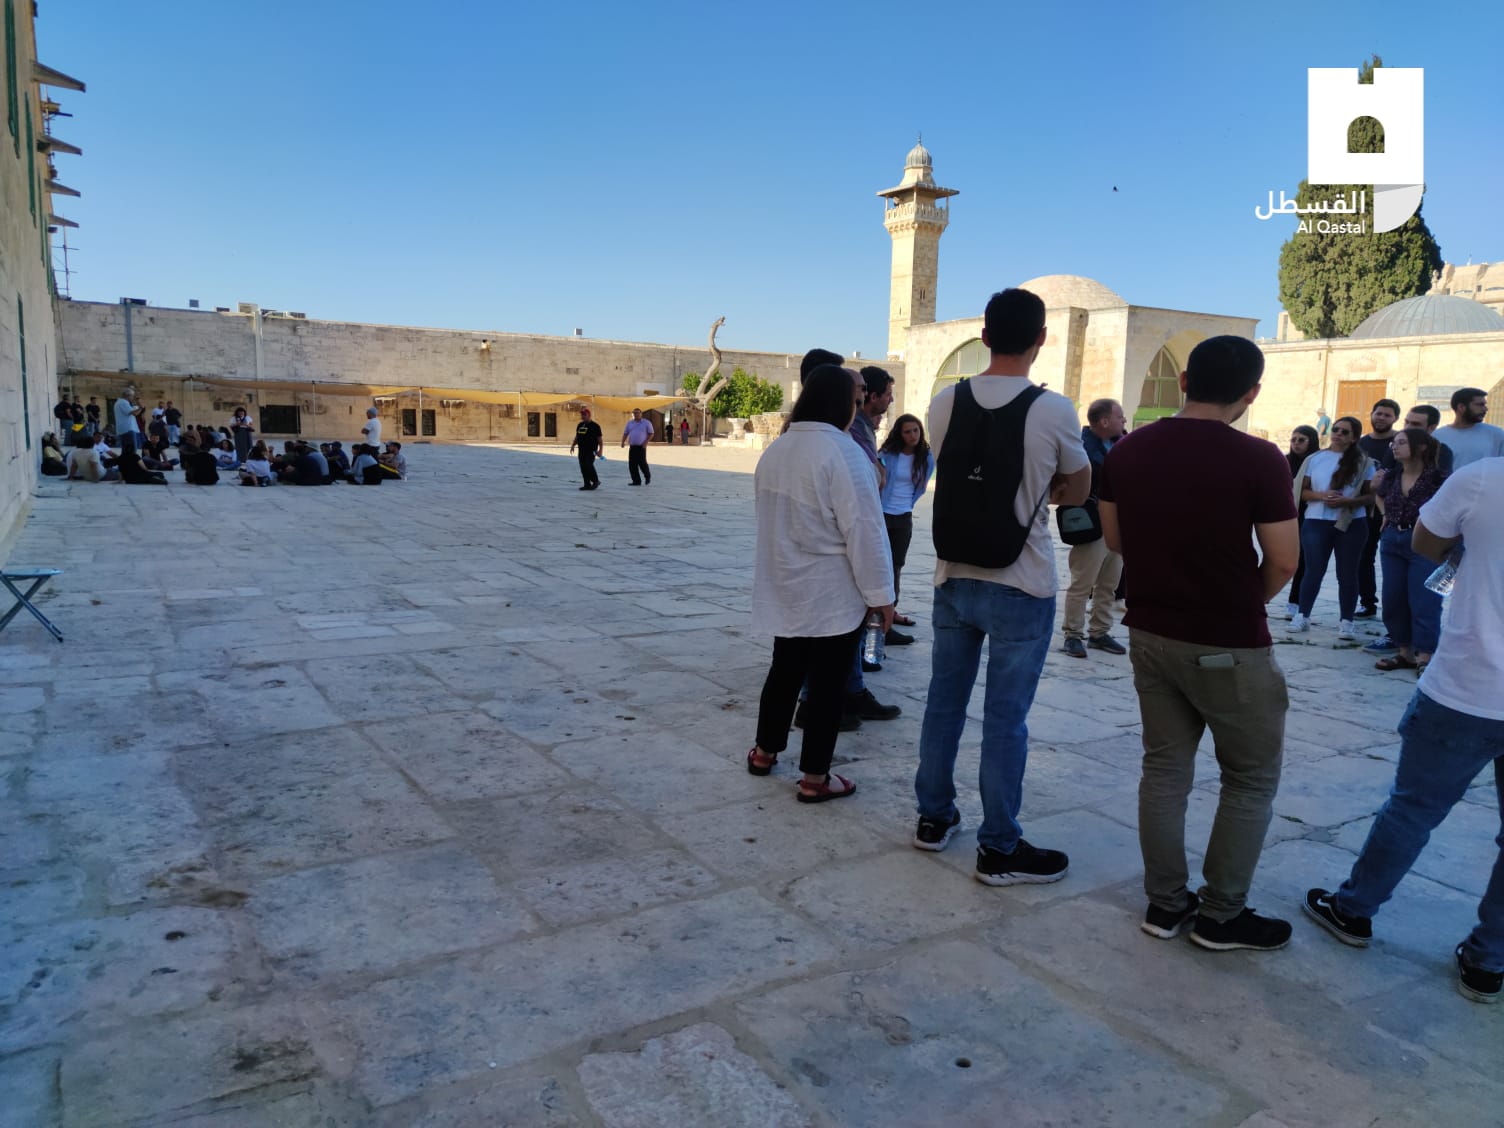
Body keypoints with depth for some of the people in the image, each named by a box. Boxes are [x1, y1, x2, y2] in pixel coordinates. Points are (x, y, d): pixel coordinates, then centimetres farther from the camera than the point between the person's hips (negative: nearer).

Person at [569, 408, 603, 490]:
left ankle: (596, 482, 4)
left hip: (591, 450, -7)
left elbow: (600, 439, -7)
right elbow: (577, 437, 23)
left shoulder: (595, 426, -5)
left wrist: (600, 450, -14)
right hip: (582, 450, 7)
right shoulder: (580, 425, 14)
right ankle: (587, 484, 11)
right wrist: (573, 445, 9)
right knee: (583, 467, 4)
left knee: (589, 465, -14)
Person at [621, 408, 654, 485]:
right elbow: (625, 433, 15)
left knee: (642, 463, -10)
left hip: (641, 447, -4)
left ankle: (648, 476, 18)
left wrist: (646, 442, -14)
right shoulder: (629, 423, 13)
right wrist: (623, 441, -1)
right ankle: (636, 481, 6)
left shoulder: (646, 423, 2)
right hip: (632, 447, 4)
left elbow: (651, 434, 0)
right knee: (632, 464, -1)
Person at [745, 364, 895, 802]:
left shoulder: (775, 449, 6)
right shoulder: (842, 453, -20)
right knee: (826, 682, 4)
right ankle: (815, 778, 13)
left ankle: (764, 752, 33)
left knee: (785, 669, 21)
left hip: (785, 587, 7)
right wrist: (879, 593, -13)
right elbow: (864, 530, -20)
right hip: (832, 593, -7)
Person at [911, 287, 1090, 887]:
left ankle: (933, 816, 30)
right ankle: (999, 848, 14)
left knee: (944, 703, 15)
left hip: (953, 579, 4)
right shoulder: (1054, 410, -12)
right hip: (1020, 588, -4)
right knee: (1005, 718, 3)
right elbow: (1077, 491, 3)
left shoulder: (945, 403, -2)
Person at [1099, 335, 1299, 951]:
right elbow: (1283, 564, -11)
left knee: (1165, 767, 15)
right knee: (1251, 779, 12)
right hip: (1229, 644, -5)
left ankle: (1166, 904, 23)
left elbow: (1114, 539, 8)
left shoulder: (1127, 451, -2)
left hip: (1150, 632, 5)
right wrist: (1246, 600, 8)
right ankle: (1221, 915, 19)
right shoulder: (1258, 458, -17)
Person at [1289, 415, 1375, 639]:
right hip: (1316, 522, 1)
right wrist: (1322, 496, -14)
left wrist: (1347, 501, -17)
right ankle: (1302, 616, 15)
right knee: (1314, 571, 4)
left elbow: (1370, 495, 0)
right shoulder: (1315, 459, 5)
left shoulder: (1363, 463, 1)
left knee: (1347, 574, 6)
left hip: (1352, 525, -1)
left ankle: (1346, 621, 13)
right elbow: (1303, 492, 5)